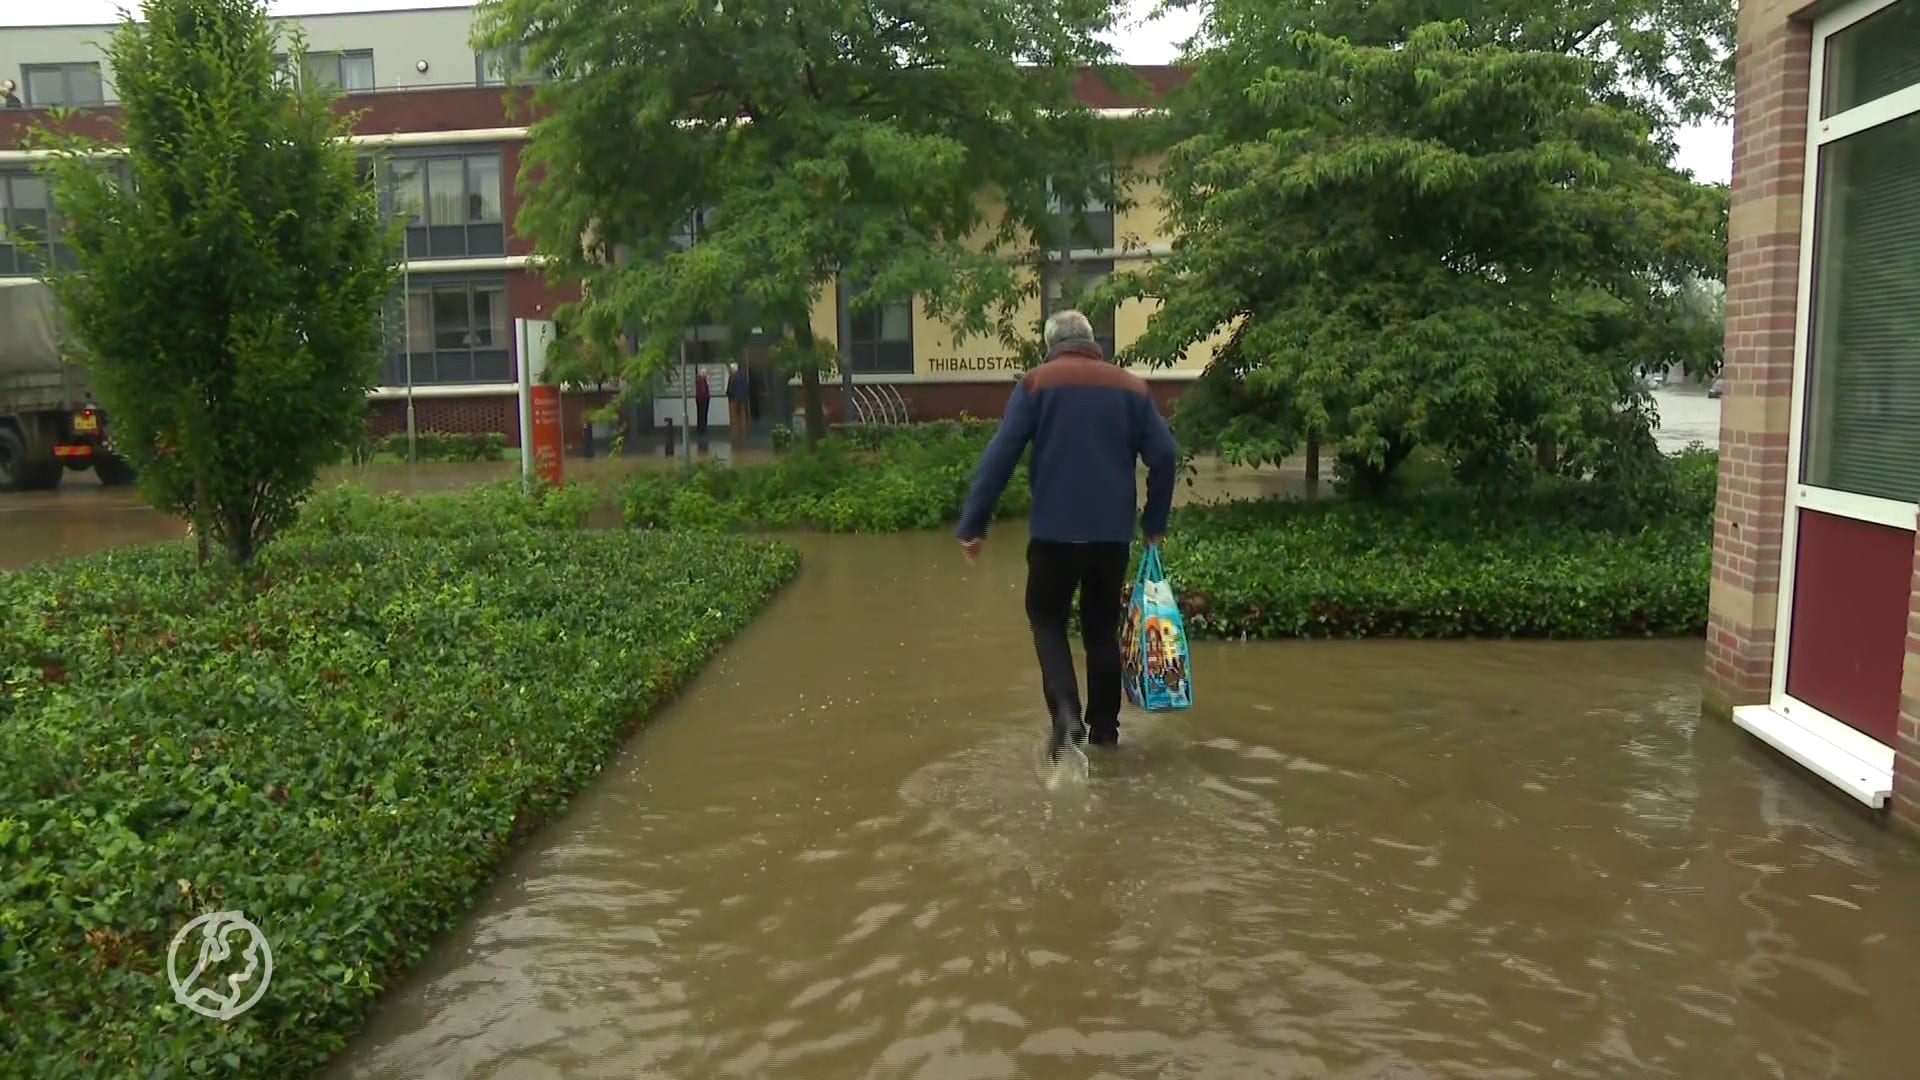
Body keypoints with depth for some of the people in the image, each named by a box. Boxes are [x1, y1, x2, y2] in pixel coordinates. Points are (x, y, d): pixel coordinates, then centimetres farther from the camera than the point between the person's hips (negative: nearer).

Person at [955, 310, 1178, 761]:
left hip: (1055, 530, -3)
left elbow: (1000, 455, -8)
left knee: (1047, 620, 11)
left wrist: (973, 524, -6)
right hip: (1114, 532, 3)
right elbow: (1165, 455, 3)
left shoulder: (1037, 382, -1)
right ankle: (1105, 727, 20)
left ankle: (1066, 713, -9)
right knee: (1102, 628, 16)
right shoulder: (1132, 385, 7)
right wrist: (1154, 523, 13)